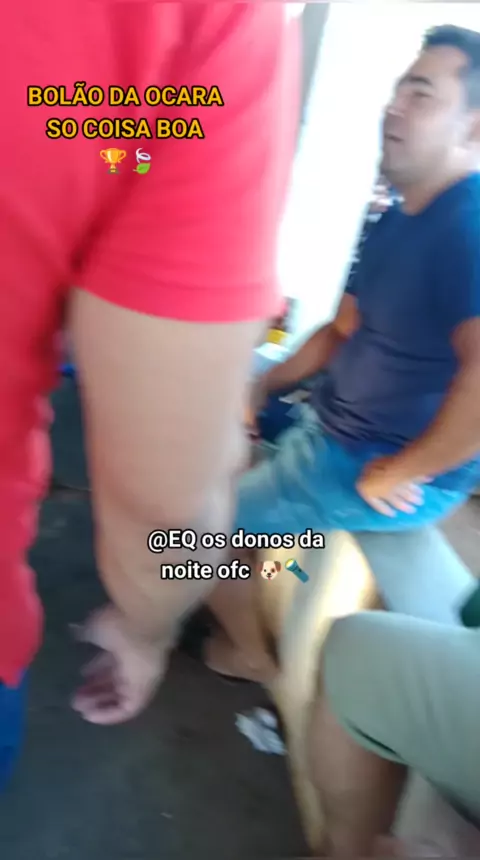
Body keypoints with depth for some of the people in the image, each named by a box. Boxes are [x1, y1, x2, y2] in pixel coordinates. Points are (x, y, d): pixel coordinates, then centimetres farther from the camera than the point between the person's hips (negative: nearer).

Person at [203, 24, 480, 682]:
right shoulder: (396, 219, 8)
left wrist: (394, 474, -26)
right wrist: (261, 387, 8)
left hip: (379, 467, -10)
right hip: (329, 425, 10)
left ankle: (249, 655, 26)